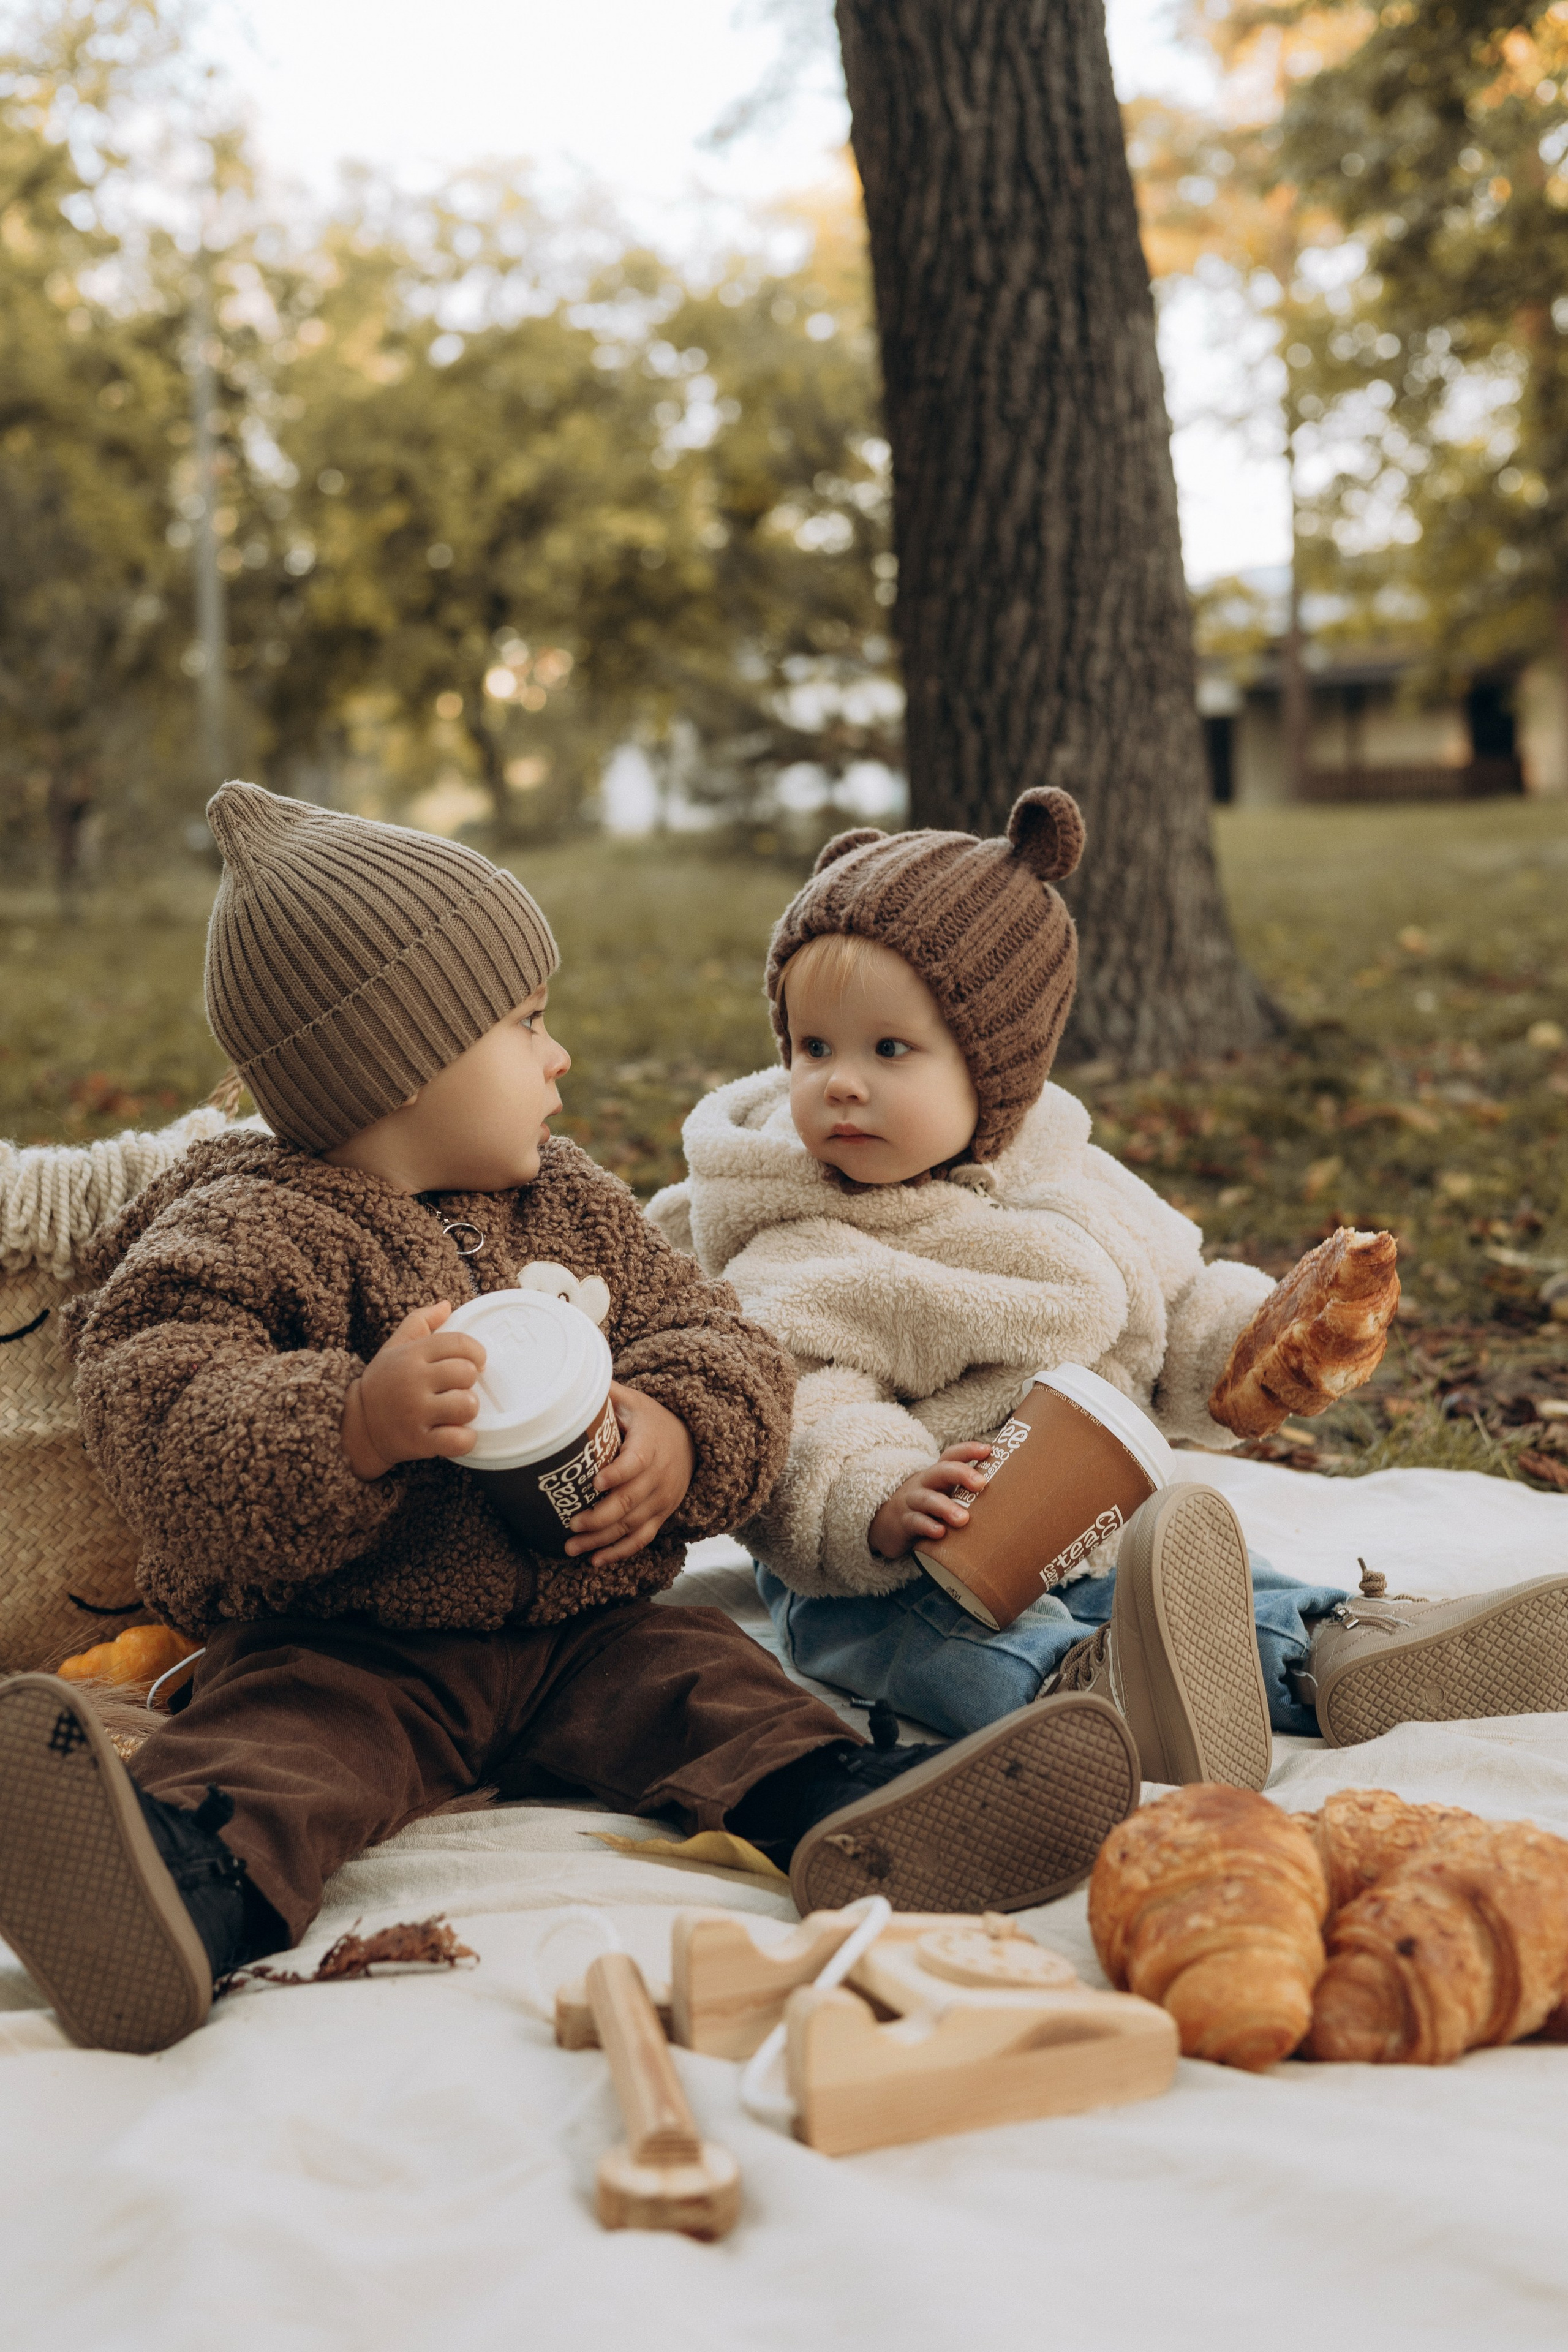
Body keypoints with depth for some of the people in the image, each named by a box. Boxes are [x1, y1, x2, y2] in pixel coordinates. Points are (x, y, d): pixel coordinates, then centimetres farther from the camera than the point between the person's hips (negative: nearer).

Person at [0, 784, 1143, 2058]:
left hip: (585, 1630, 6)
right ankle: (203, 1876, -62)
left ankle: (842, 1810, -45)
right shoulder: (248, 1235, -6)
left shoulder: (578, 1207, 14)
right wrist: (354, 1427, -37)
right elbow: (165, 1425, -20)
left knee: (708, 1682, -20)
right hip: (351, 1648, -5)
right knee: (286, 1730, -32)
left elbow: (720, 1337, 12)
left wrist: (679, 1433, -13)